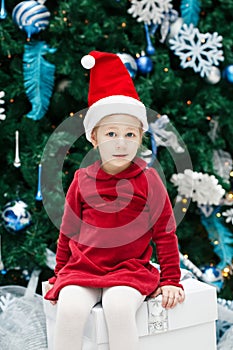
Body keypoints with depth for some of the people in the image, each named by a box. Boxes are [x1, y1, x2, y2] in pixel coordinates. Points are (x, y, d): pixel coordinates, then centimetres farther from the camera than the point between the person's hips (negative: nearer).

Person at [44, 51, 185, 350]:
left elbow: (165, 233, 4)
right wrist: (59, 275, 17)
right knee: (70, 308, -28)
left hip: (130, 270, -1)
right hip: (82, 269, 2)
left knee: (118, 306, -33)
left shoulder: (148, 179, 0)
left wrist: (171, 281, 2)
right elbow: (68, 233, 14)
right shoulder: (82, 180, 5)